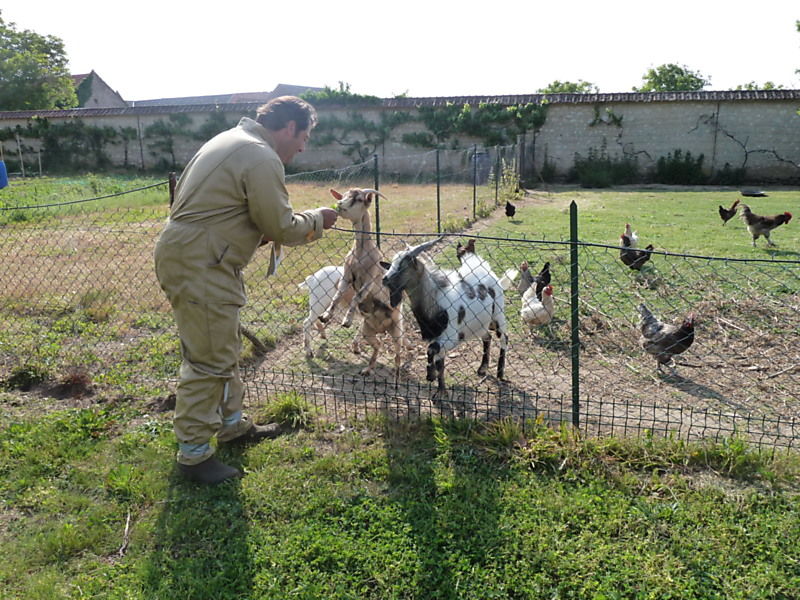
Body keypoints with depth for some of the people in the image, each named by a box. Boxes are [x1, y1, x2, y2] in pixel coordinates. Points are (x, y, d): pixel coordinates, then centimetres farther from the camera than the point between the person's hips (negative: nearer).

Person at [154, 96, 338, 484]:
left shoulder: (232, 140, 17)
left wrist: (265, 232, 13)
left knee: (224, 350, 21)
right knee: (209, 361, -3)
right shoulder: (262, 158, -17)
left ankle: (232, 424, 36)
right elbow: (282, 228, -14)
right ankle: (193, 454, 9)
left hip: (187, 256, 11)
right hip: (198, 267, -11)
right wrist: (317, 220, 4)